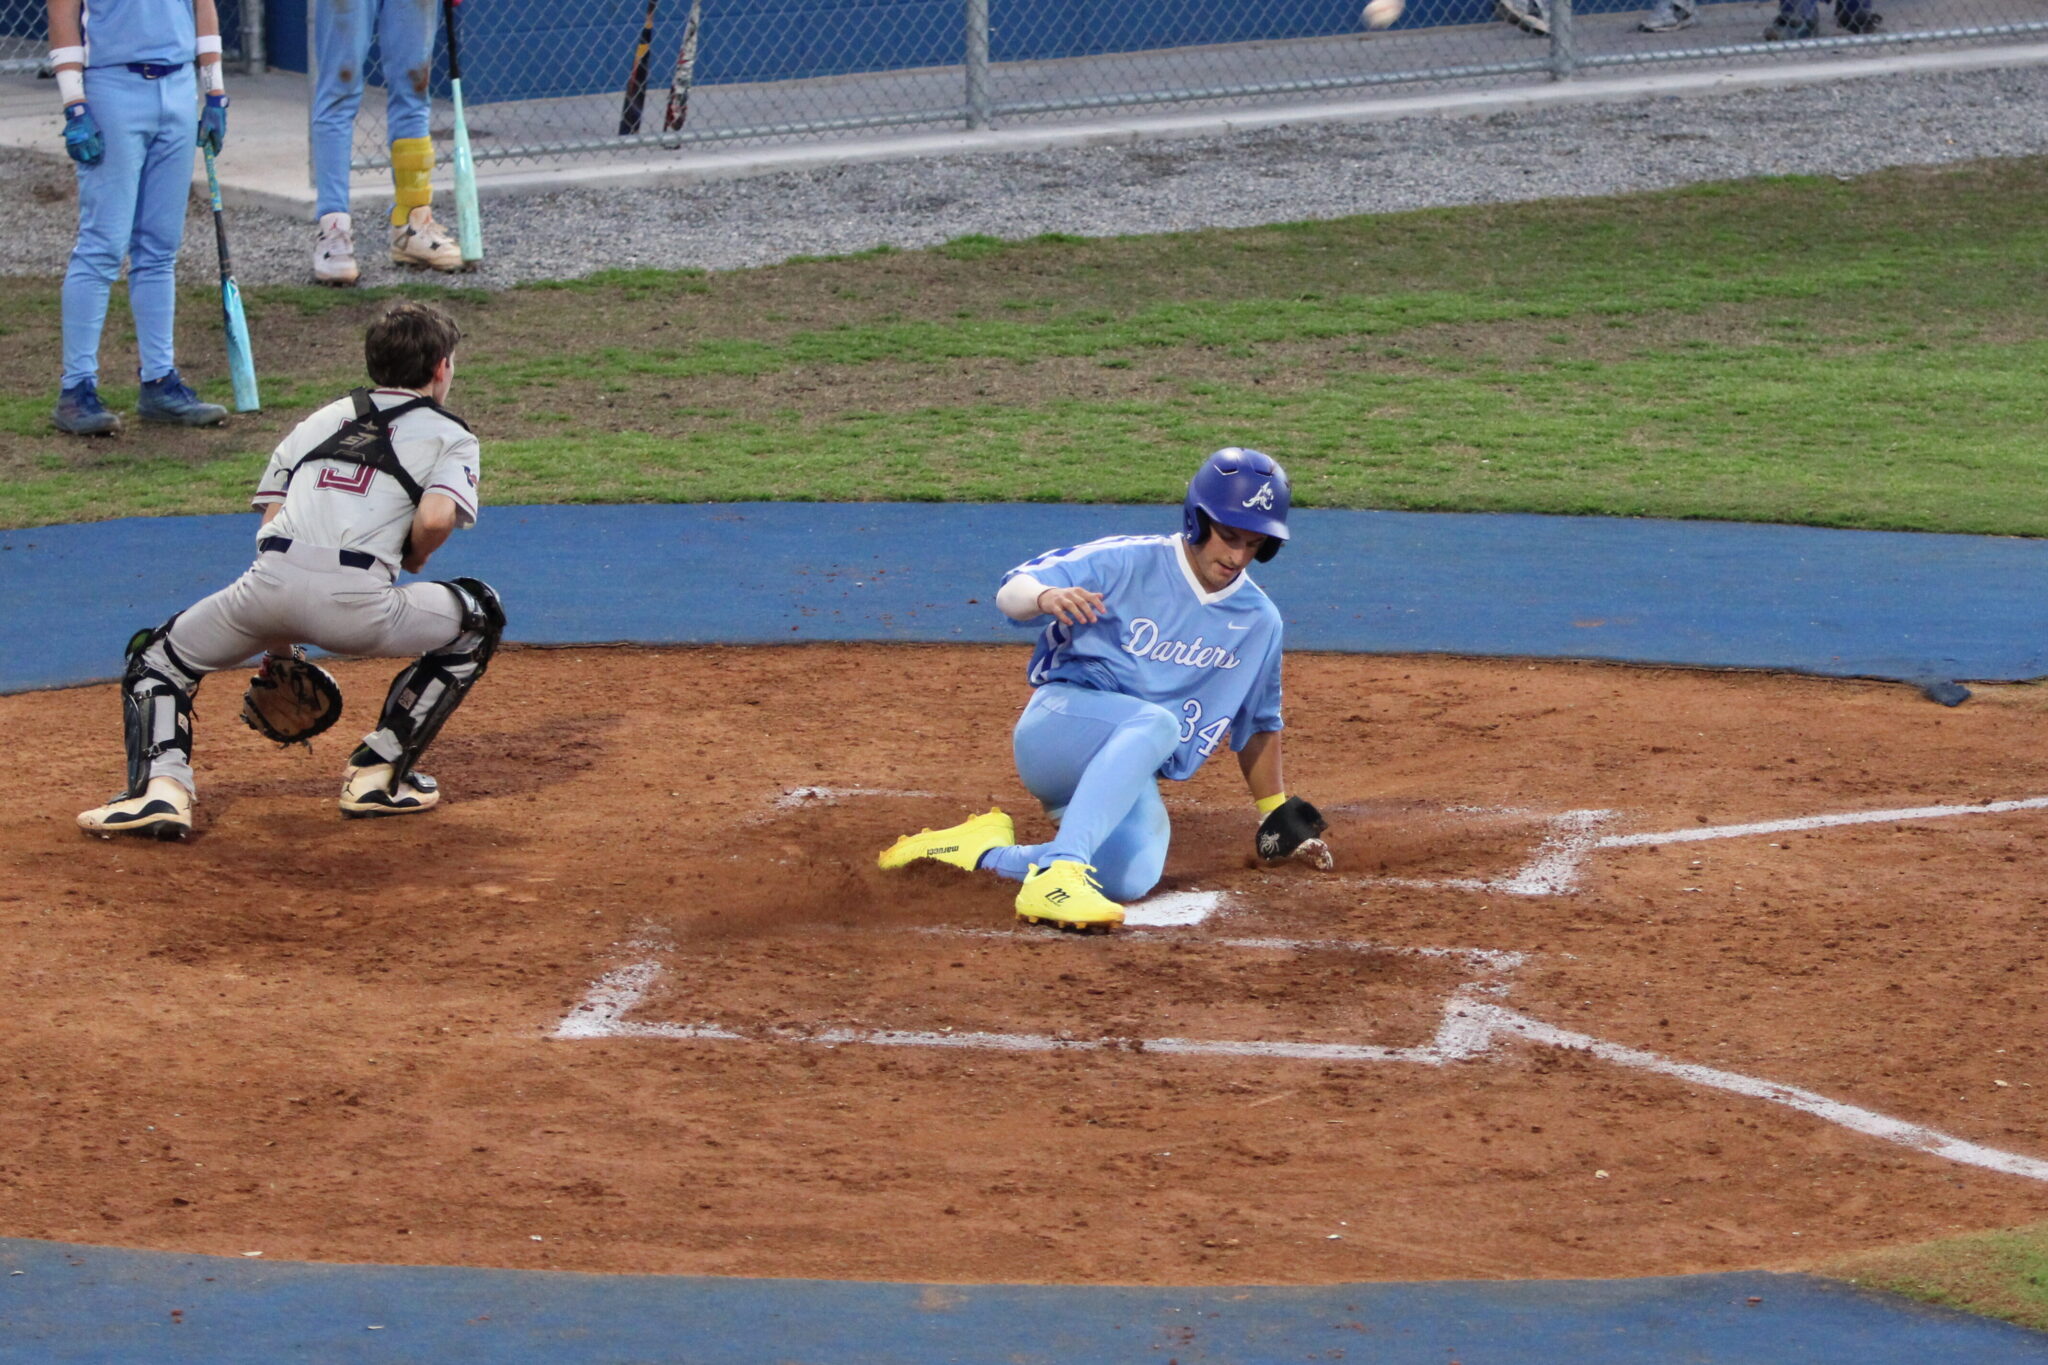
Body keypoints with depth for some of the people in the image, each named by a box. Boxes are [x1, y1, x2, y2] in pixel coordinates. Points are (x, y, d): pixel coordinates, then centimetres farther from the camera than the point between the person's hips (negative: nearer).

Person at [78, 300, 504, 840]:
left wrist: (277, 642, 27)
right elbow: (436, 517, -3)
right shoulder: (449, 436, 18)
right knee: (477, 619, 26)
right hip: (354, 602, -3)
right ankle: (379, 771, 21)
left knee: (156, 658, 28)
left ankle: (162, 783, 0)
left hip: (269, 581, 3)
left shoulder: (319, 420, 30)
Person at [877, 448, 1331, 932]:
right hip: (1057, 724, -5)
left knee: (1132, 878, -29)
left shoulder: (1259, 622, 9)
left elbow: (1257, 725, 24)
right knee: (1156, 722, -39)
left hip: (1130, 783, 5)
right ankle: (1061, 871, -50)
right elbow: (1011, 592, -14)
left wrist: (1277, 816, 26)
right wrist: (1047, 597, -37)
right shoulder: (1127, 562, -6)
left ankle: (985, 853, -9)